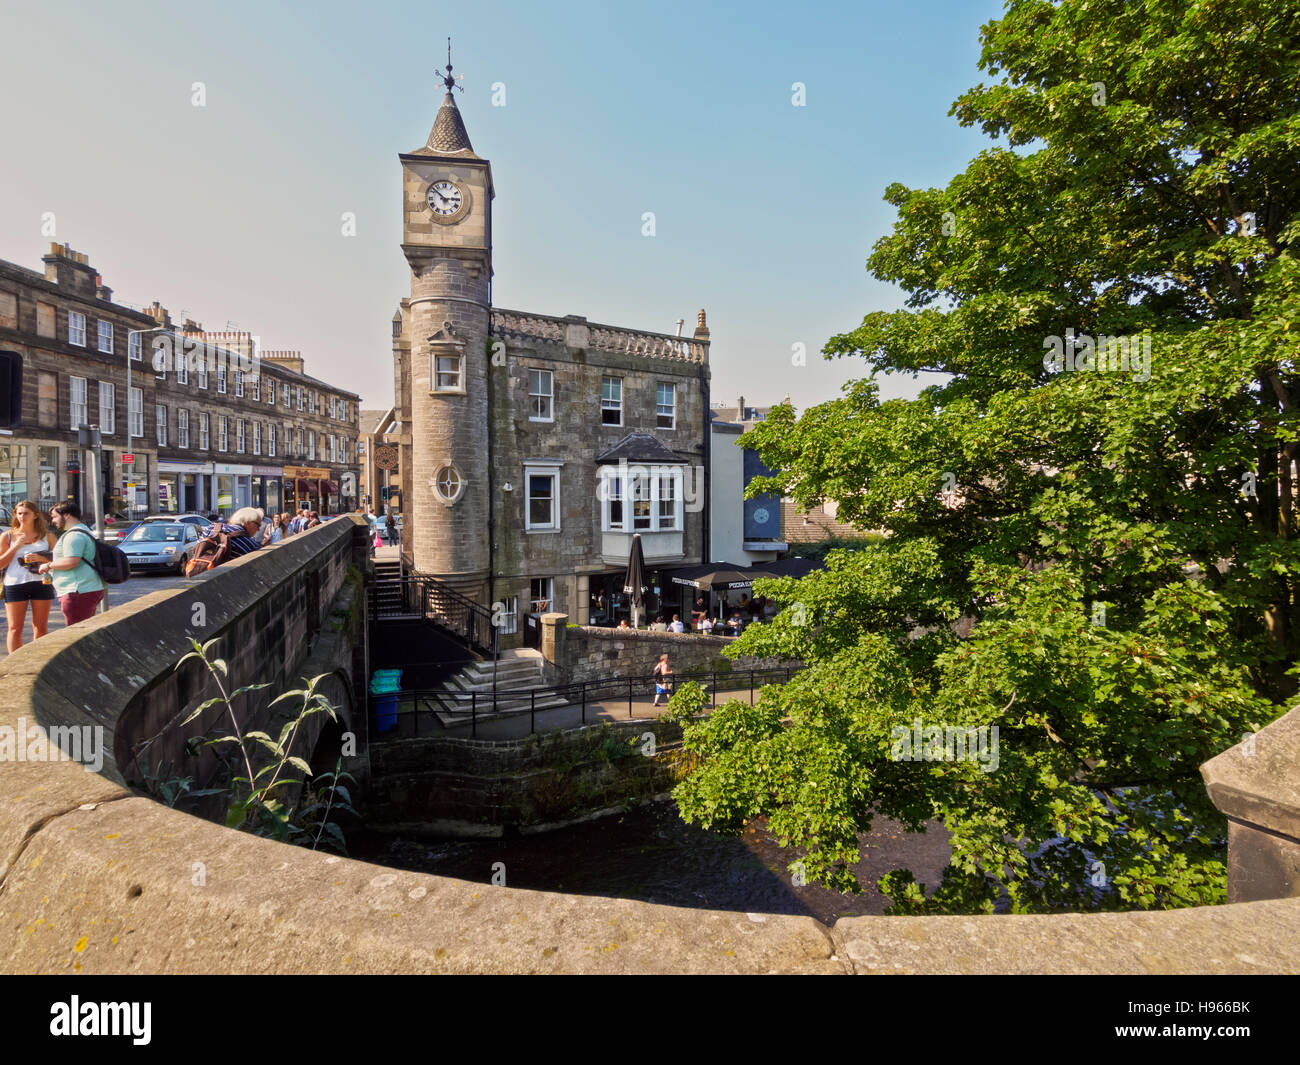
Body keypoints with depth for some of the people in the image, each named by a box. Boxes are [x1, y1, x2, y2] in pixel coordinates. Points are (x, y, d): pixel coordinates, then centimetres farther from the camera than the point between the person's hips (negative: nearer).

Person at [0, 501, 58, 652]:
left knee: (41, 627, 5)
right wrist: (16, 546, -9)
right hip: (15, 584, -1)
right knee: (15, 628, 0)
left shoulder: (48, 536, 8)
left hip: (41, 583, 1)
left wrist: (41, 558, -10)